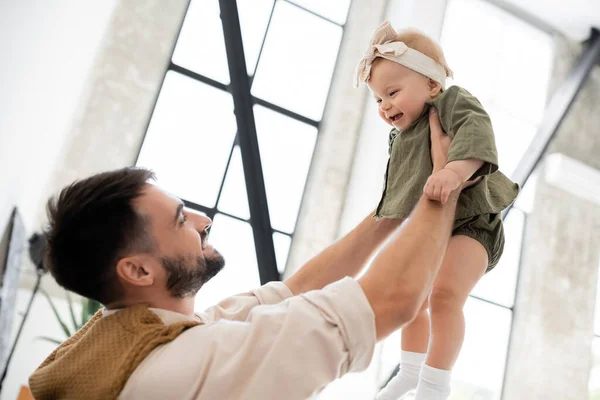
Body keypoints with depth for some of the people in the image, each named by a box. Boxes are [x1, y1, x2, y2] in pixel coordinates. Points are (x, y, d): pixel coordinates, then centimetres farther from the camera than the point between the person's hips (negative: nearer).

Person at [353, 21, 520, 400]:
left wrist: (455, 170, -49)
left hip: (468, 223, -10)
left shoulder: (453, 102, -13)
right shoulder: (402, 136, 12)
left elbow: (477, 131, -34)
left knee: (445, 292, -28)